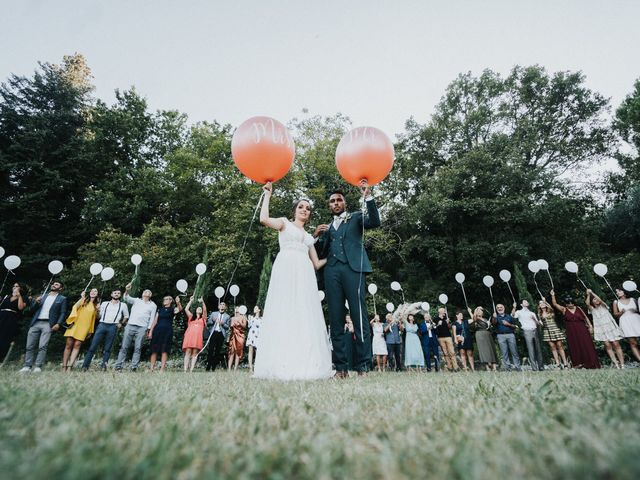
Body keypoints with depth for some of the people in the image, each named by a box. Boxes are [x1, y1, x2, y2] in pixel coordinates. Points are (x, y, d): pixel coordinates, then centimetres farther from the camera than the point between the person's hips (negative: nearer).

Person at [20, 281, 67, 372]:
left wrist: (58, 324, -11)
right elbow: (32, 308, 17)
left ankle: (38, 367, -9)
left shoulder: (62, 299, 10)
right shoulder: (43, 295, 21)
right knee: (29, 346, 2)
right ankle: (27, 366, 8)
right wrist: (36, 302, -4)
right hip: (35, 323, 4)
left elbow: (63, 313, 3)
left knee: (42, 346, -11)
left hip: (48, 324, -4)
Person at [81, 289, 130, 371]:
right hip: (102, 325, 1)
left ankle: (103, 366, -1)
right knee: (93, 346, -6)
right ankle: (85, 366, -1)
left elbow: (126, 316, 20)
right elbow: (98, 316, 16)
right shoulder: (104, 303, 18)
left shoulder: (123, 305, 15)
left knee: (107, 349, -2)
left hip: (113, 327, -1)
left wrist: (121, 323, 8)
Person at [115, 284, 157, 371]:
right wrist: (127, 290, -19)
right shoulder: (136, 300, 17)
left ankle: (134, 368, -1)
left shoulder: (153, 305, 14)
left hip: (142, 328, -1)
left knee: (137, 348, -3)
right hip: (130, 326, 1)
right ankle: (118, 366, 4)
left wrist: (149, 330, 2)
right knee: (124, 347, 0)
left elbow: (152, 318, 9)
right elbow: (126, 298, -1)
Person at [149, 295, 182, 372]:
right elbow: (155, 321, 13)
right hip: (158, 330, 3)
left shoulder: (173, 309, 5)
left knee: (164, 350, -6)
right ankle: (152, 368, 8)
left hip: (167, 331, -3)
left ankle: (162, 369, -5)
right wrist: (151, 331, 2)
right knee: (154, 349, 2)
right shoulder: (160, 309, 16)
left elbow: (180, 309, -18)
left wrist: (178, 303, -40)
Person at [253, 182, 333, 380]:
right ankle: (282, 365, -10)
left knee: (305, 316, -3)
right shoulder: (285, 223, 17)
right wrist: (268, 195, 5)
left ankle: (305, 365, -2)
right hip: (286, 270, -5)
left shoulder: (309, 237, 29)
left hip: (304, 275, 5)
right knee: (284, 313, -11)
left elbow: (316, 264, 24)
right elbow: (264, 219, -4)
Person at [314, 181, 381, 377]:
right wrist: (317, 236, 4)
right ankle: (341, 367, 4)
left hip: (353, 268, -4)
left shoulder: (356, 217, 17)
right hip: (332, 271, 4)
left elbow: (375, 222, -3)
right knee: (335, 320, 0)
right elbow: (321, 254, 20)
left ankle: (363, 366, -2)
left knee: (359, 317, -7)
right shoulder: (328, 227, 26)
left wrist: (367, 196, -9)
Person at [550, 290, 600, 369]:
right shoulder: (564, 310, 1)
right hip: (572, 332, -1)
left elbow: (585, 317, 11)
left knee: (586, 346, 1)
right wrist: (553, 295, -11)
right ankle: (579, 363, 8)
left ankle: (591, 363, 9)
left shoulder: (578, 308, 6)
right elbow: (554, 304, -4)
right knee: (575, 347, 2)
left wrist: (590, 326, 4)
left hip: (582, 330, 1)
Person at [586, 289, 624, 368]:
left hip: (610, 327, -1)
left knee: (616, 344, -7)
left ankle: (622, 364, -4)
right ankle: (616, 364, -7)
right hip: (601, 329, 1)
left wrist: (592, 292, -10)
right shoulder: (592, 309, 8)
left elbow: (600, 300, -13)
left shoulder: (603, 306, 7)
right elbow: (587, 303, -11)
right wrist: (588, 294, -8)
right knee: (607, 345, -9)